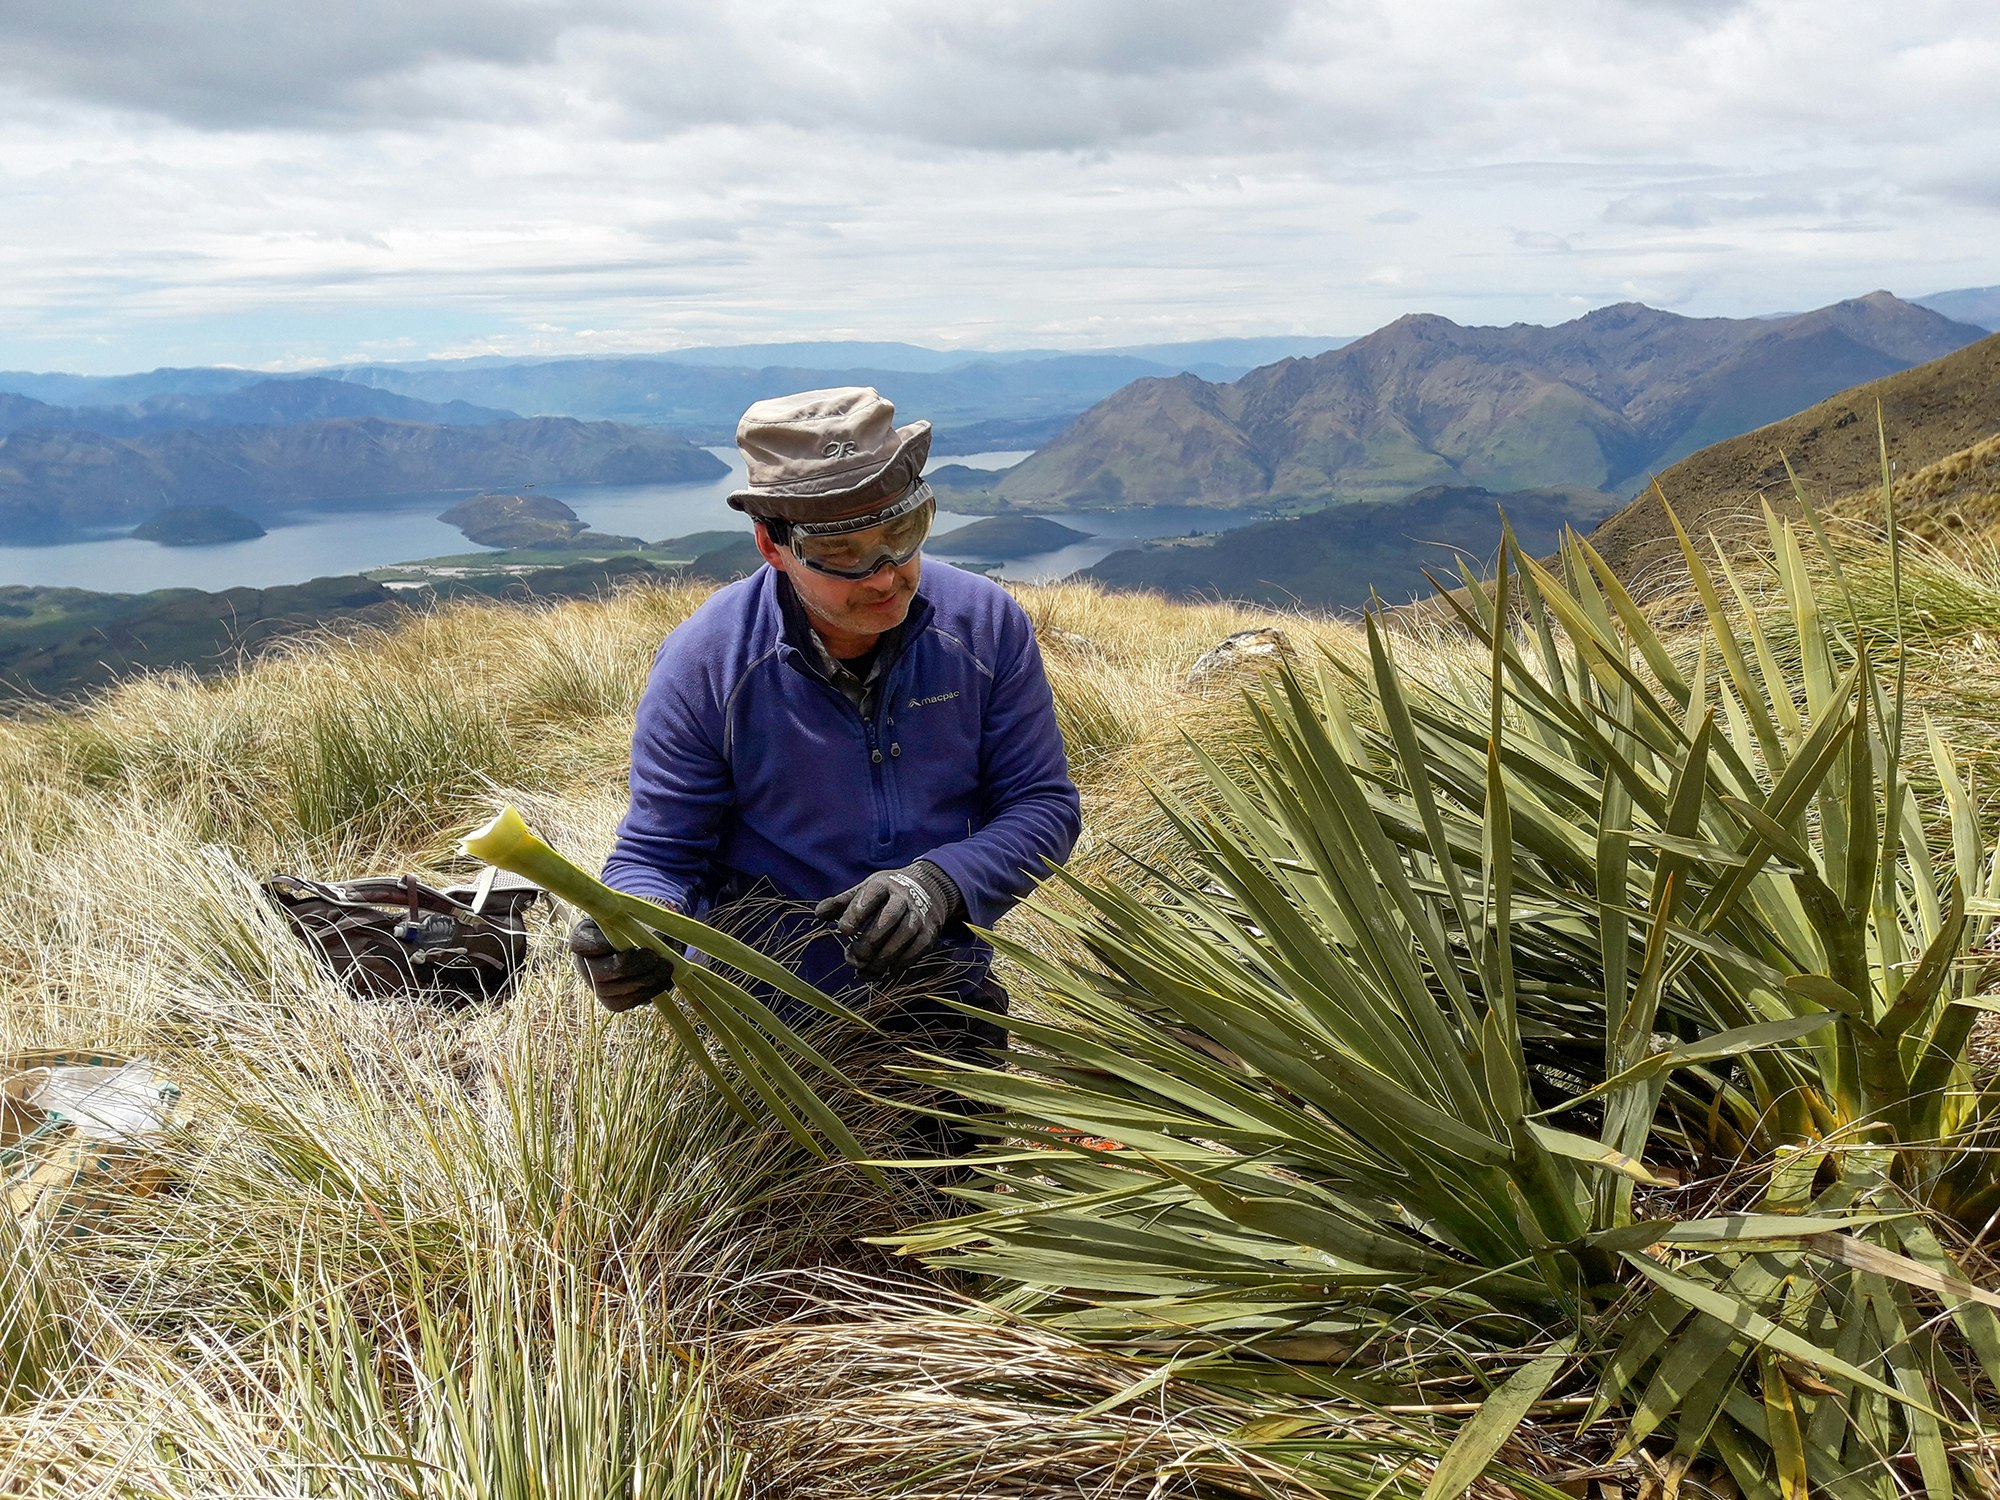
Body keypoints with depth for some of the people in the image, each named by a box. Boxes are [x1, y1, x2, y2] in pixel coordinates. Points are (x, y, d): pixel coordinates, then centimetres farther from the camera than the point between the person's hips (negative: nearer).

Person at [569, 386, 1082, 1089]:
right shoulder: (703, 662, -17)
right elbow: (656, 854, -12)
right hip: (768, 1025, -2)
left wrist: (941, 883, -26)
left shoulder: (987, 624, -11)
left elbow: (1045, 805, -7)